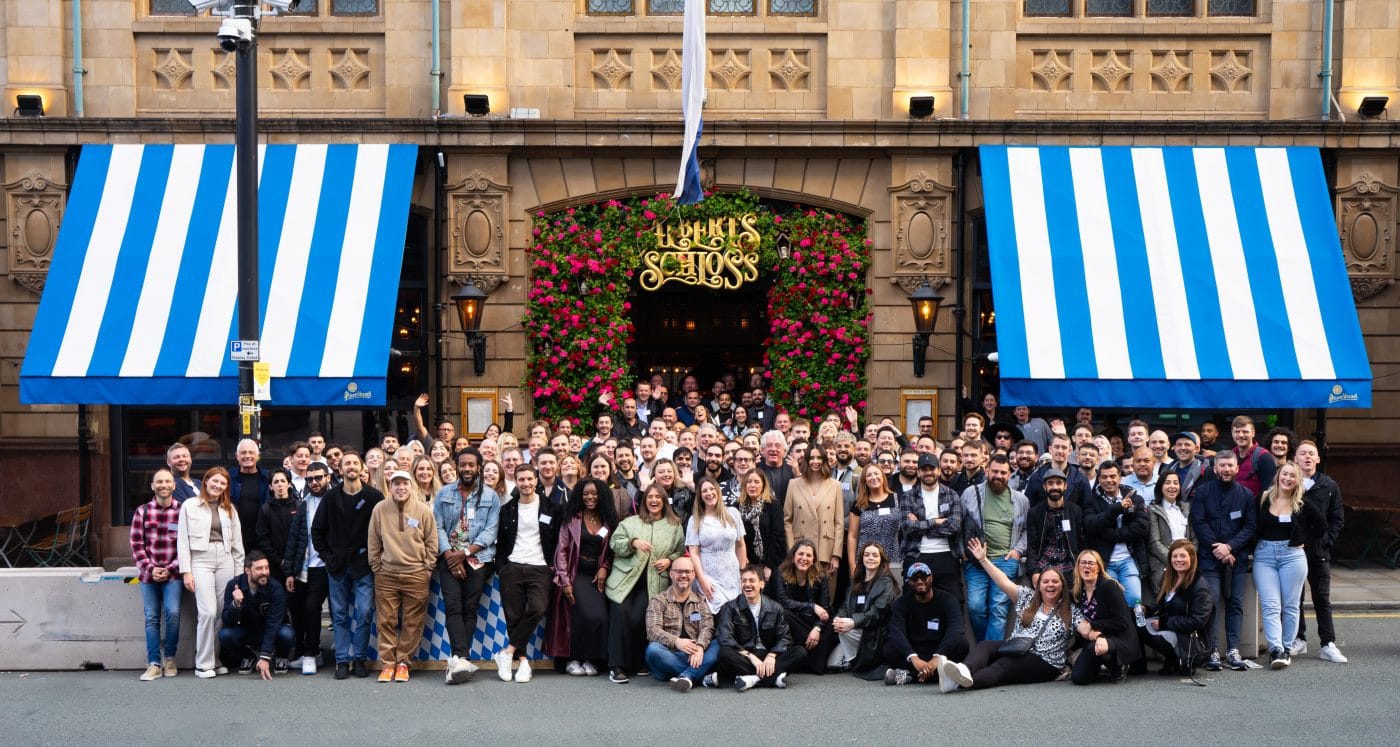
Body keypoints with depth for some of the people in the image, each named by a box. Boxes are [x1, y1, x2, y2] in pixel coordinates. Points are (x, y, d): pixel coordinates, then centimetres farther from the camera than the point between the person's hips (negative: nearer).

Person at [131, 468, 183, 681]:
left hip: (173, 573, -2)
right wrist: (150, 568, -6)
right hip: (149, 573, 2)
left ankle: (169, 659, 5)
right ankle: (154, 664, 6)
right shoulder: (142, 511, 6)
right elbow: (137, 544, 4)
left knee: (173, 613, -13)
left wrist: (170, 569, -8)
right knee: (151, 618, 2)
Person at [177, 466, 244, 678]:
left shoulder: (229, 509, 15)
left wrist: (239, 572, 11)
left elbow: (237, 543, 15)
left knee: (222, 613, 1)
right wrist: (186, 571, -5)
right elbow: (182, 540, 1)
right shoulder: (190, 506, 4)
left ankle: (215, 660, 13)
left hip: (225, 561, 4)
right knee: (208, 612, -12)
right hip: (201, 560, -4)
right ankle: (203, 664, -3)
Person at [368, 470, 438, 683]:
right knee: (386, 621, 2)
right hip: (386, 575, 1)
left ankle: (403, 662, 14)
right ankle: (387, 663, 11)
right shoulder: (380, 509, 0)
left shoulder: (423, 510, -2)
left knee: (412, 623, 3)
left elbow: (431, 542, 4)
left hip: (416, 575, -1)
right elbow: (373, 543, 7)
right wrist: (376, 568, 5)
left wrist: (427, 569, 2)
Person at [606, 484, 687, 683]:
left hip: (653, 583, 0)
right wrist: (633, 542, -12)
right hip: (625, 578, 1)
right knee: (620, 613, -18)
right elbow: (614, 543, 4)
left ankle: (634, 664, 0)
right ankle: (616, 666, -13)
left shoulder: (675, 526, 14)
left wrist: (670, 560, -5)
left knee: (638, 619, -17)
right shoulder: (630, 522, 14)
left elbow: (681, 550, 14)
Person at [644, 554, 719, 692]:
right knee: (653, 649, -33)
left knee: (718, 645, -24)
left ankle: (686, 675, -41)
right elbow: (653, 631, -6)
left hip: (694, 655, 2)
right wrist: (676, 642, -24)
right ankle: (700, 675, -31)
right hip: (669, 656, -2)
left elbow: (707, 627, -1)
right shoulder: (658, 601, 9)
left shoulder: (700, 601, 16)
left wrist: (700, 646, -23)